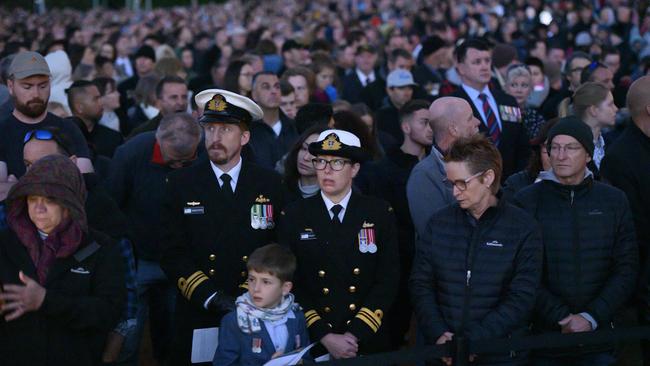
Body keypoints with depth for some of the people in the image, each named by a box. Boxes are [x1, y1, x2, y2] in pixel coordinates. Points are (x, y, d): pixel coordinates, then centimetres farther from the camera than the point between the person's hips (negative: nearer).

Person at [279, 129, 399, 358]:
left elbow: (388, 281, -4)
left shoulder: (380, 214, 1)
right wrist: (324, 336, -13)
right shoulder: (294, 216, 1)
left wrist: (356, 334, -13)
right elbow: (290, 285, -3)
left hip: (368, 342, 0)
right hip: (312, 344, 0)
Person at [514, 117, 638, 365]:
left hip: (600, 338, 1)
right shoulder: (527, 201, -1)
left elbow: (626, 270, 1)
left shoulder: (614, 201, 5)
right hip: (544, 337, -1)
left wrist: (591, 318, -10)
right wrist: (561, 317, -14)